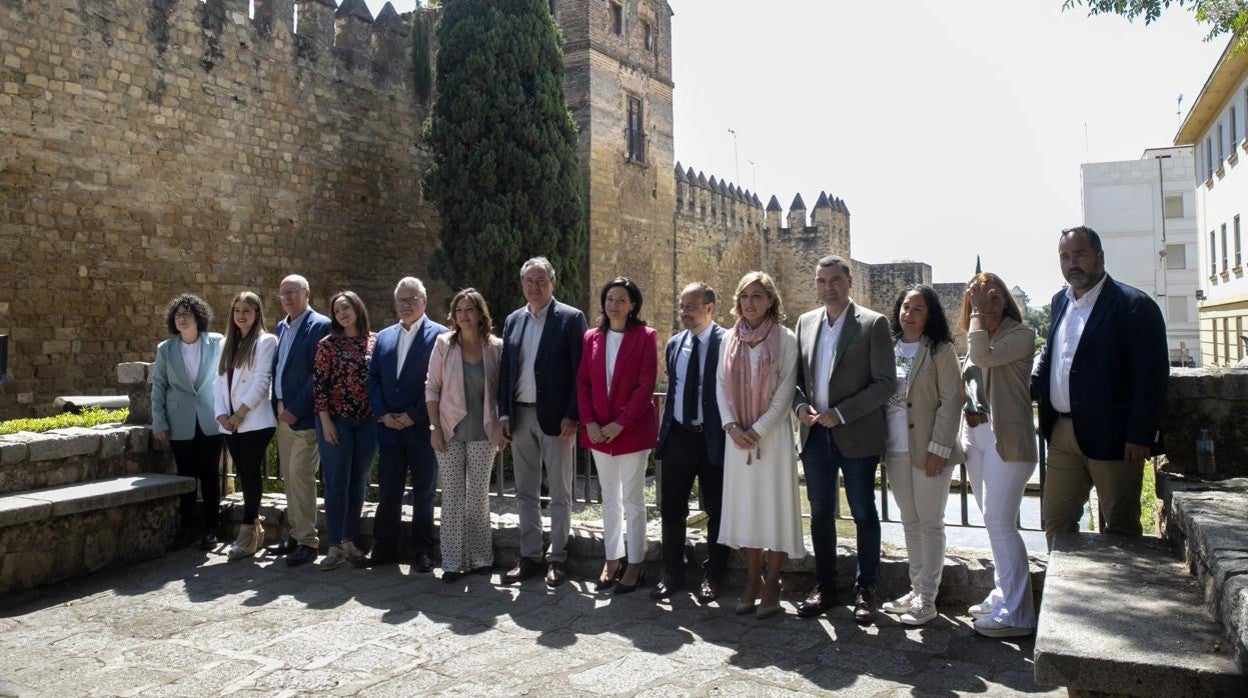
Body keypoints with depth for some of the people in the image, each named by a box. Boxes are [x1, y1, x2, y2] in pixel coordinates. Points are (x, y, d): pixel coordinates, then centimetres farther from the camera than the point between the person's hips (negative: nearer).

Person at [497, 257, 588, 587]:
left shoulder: (571, 318, -4)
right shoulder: (513, 320, 11)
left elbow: (580, 371, -8)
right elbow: (505, 370, 12)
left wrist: (571, 416, -14)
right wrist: (504, 413, 4)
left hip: (555, 417, -5)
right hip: (520, 416, 5)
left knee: (560, 493, 5)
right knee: (525, 492, 12)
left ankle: (557, 558, 15)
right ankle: (529, 556, 22)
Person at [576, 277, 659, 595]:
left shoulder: (645, 336, -5)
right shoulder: (592, 338, 8)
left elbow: (646, 385, -11)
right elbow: (582, 382, 6)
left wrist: (621, 423, -16)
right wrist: (589, 422, -7)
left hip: (633, 429, -4)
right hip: (599, 431, 5)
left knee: (632, 499, 3)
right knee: (609, 498, 13)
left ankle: (634, 564, 12)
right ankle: (612, 560, 22)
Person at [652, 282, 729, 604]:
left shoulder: (726, 342, -8)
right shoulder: (674, 344, 11)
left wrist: (730, 430, -11)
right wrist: (666, 428, 14)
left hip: (713, 438, -5)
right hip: (677, 435, 5)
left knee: (716, 510, 8)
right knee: (671, 508, 10)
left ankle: (712, 577, 23)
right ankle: (672, 574, 25)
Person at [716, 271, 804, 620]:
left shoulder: (785, 339, -4)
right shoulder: (730, 339, 7)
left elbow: (785, 391, -8)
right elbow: (721, 385, 6)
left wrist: (757, 430, -13)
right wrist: (732, 427, -7)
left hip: (772, 434, -4)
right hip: (737, 435, 4)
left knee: (774, 505, 1)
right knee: (744, 504, 8)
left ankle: (772, 584, 11)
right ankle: (752, 580, 20)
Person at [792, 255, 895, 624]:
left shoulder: (873, 324, -6)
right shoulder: (805, 322, 9)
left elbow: (886, 383, -10)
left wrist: (840, 413, -16)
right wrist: (801, 405, -5)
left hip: (856, 436, -4)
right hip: (815, 435, 4)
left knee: (864, 514, 6)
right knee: (820, 513, 11)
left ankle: (864, 590, 20)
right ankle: (824, 586, 24)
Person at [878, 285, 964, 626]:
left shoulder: (940, 349, -6)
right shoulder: (889, 348, 8)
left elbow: (951, 401, -10)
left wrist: (938, 449, -15)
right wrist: (880, 445, 5)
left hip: (928, 451, -5)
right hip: (895, 450, 5)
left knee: (930, 523, 3)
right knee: (910, 521, 14)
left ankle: (927, 599, 11)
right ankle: (916, 590, 24)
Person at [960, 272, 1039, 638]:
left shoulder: (1021, 334, -7)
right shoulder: (978, 337, 15)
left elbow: (983, 357, -23)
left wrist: (980, 312, -14)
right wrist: (968, 409, 1)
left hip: (1006, 438, -8)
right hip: (975, 434, 8)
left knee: (999, 522, -10)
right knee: (994, 522, 13)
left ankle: (1015, 613, -3)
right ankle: (1002, 597, 23)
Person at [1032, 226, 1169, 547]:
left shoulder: (1133, 304, -10)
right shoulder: (1060, 301, 12)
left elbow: (1152, 376, -13)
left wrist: (1140, 436, -17)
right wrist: (1028, 389, 8)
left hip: (1112, 437, -7)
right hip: (1063, 433, 7)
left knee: (1120, 527, 6)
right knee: (1054, 520, 13)